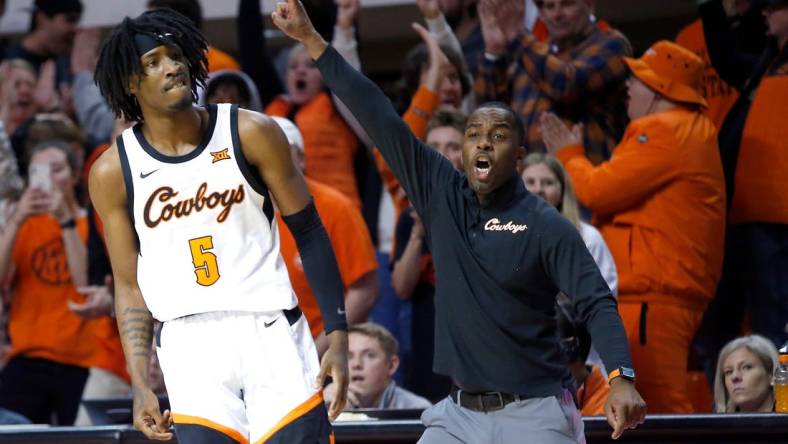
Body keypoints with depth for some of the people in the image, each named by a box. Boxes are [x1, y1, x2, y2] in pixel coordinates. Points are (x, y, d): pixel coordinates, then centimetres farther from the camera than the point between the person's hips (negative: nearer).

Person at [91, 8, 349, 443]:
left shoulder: (251, 133, -2)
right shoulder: (112, 172, 1)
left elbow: (309, 234, 4)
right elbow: (129, 285, 7)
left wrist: (338, 335, -2)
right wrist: (140, 386, 0)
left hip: (271, 332, 0)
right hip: (189, 346, 0)